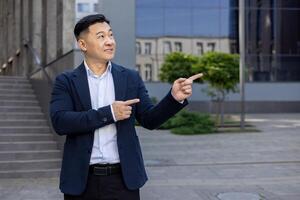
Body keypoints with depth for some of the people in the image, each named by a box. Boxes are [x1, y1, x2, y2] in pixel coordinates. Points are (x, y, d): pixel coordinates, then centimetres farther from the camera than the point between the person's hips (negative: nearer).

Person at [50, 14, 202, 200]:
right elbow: (60, 122, -14)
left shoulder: (130, 78, 6)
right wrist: (109, 113, -18)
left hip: (123, 179, 1)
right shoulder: (66, 81, 0)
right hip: (82, 180, -1)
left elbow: (149, 119, 4)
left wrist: (174, 98, -13)